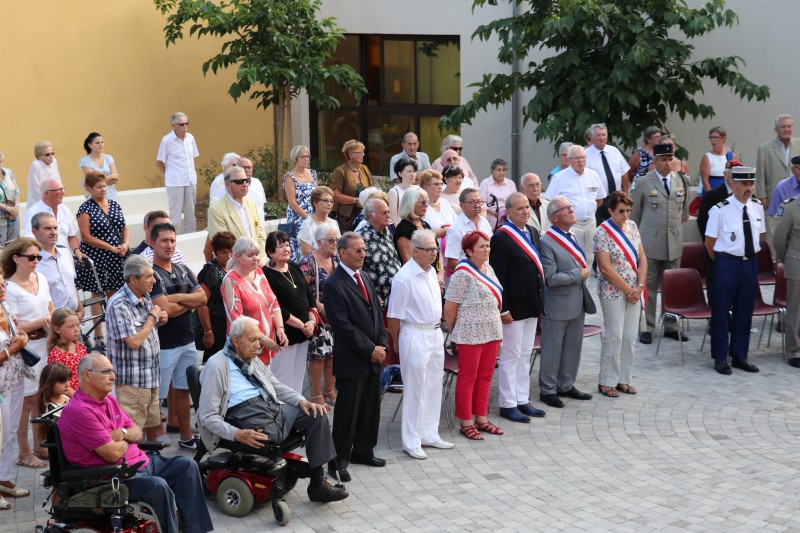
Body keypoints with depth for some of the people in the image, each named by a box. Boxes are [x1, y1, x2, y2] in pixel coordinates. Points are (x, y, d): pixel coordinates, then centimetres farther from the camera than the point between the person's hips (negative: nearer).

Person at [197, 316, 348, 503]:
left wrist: (301, 401, 3)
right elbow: (207, 416, -8)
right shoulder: (216, 366, -5)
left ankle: (318, 482, -16)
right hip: (243, 413, -7)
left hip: (270, 405, 7)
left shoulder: (254, 361, 20)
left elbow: (277, 387, 25)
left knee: (316, 415, -13)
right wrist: (236, 434, -23)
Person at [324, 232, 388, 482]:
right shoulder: (334, 284, -14)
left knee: (370, 408, 15)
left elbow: (377, 312, 16)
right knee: (347, 412, -1)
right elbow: (343, 326, -18)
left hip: (373, 358, 8)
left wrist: (381, 345, 2)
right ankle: (339, 460, 8)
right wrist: (370, 350, -15)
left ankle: (363, 451, 29)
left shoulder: (364, 279, 13)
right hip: (351, 360, -8)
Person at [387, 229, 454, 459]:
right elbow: (394, 315, -13)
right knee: (415, 390, -1)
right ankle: (411, 442, 9)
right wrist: (397, 343, -3)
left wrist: (437, 330, 17)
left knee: (434, 386, 15)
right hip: (415, 335, -8)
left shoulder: (432, 271, 7)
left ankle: (429, 434, 28)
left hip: (435, 333, 8)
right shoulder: (404, 278, -19)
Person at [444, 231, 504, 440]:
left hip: (491, 332, 8)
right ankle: (466, 423, 11)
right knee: (467, 378, 3)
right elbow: (450, 307, -13)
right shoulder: (463, 273, -14)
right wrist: (454, 333, -2)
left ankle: (481, 418, 23)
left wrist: (497, 331, 17)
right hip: (470, 334, -8)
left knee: (485, 377, 13)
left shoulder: (488, 268, 11)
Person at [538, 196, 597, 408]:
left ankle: (566, 385, 30)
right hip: (558, 305, -8)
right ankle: (548, 390, 15)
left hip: (578, 303, 8)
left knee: (573, 347, 16)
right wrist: (578, 275, -15)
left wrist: (585, 271, 6)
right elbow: (551, 278, -21)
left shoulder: (572, 237, 11)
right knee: (552, 349, 3)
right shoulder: (546, 242, -17)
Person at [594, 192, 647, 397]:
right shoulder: (603, 232, -12)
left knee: (630, 337, 7)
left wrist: (639, 287, -5)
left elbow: (642, 258, 7)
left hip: (634, 292, 6)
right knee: (614, 337, -3)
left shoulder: (632, 226, 7)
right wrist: (628, 290, -12)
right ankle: (607, 382, 7)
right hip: (613, 292, -6)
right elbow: (606, 268, -15)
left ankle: (623, 379, 17)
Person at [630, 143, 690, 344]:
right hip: (650, 243, -3)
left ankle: (671, 326, 20)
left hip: (674, 243, 4)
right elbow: (634, 214, 3)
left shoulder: (681, 180, 7)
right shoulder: (642, 183, -4)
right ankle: (647, 328, 11)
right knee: (648, 286, 2)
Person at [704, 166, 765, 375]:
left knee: (745, 311, 12)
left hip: (750, 263, 5)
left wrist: (750, 255, 12)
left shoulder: (757, 207, 3)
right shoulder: (720, 210, -13)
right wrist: (722, 262, 4)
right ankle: (720, 358, 14)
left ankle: (739, 356, 24)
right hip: (728, 263, -5)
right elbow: (709, 242, -5)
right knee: (722, 311, 2)